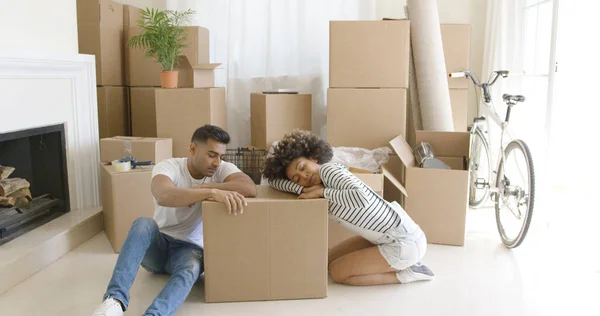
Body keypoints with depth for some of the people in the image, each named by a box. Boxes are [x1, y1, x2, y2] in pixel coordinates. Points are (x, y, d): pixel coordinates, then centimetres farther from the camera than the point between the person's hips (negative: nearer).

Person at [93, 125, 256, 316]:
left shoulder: (223, 169, -8)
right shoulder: (168, 167, -15)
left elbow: (250, 188, -29)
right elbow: (164, 196, -39)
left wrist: (198, 190, -28)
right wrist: (211, 192, -50)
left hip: (190, 248, 0)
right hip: (157, 245, 0)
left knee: (190, 271, -34)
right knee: (143, 224, -33)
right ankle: (116, 299, -37)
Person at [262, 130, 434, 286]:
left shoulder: (328, 169, -18)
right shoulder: (323, 182, 7)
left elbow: (362, 198, -34)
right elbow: (274, 181, 7)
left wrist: (322, 191, -23)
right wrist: (304, 189, -10)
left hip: (405, 241, -9)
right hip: (392, 236, 9)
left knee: (337, 272, -2)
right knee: (328, 260, 17)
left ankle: (407, 273, 2)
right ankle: (400, 263, 17)